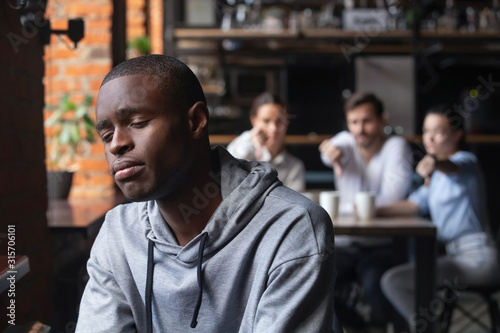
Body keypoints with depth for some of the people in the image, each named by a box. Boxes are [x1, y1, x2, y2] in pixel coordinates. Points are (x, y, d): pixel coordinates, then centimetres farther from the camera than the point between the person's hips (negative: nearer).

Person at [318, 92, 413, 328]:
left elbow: (390, 200, -13)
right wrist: (332, 152, -41)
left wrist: (340, 207, -12)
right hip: (344, 244, 3)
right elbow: (329, 151, -16)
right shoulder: (346, 142, 10)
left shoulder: (396, 146, -1)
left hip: (382, 246, -3)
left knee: (374, 280, -35)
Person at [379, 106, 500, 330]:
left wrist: (435, 164, -58)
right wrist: (374, 210, 4)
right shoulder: (439, 176, 20)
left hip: (475, 257, -10)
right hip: (455, 254, 10)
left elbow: (454, 167, -34)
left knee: (393, 280, -20)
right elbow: (415, 204, 15)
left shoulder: (466, 160, -10)